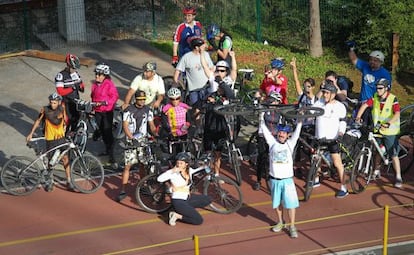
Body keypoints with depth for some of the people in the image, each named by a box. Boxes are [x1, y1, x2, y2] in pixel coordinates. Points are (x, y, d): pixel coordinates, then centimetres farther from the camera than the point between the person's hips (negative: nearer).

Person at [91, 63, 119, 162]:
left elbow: (115, 97, -18)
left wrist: (104, 102, -26)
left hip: (107, 111, -7)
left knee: (108, 131, -8)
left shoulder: (109, 84, -13)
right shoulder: (95, 84, 8)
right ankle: (107, 150, 28)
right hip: (98, 111, 7)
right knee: (102, 131, 13)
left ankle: (111, 154, -4)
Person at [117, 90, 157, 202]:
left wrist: (156, 135, -7)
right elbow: (125, 126, -12)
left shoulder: (147, 110, 6)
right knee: (128, 166, -7)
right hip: (131, 141, -4)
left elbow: (151, 125, 11)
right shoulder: (129, 110, -7)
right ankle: (122, 191, -6)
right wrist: (132, 138, -25)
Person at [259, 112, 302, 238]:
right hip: (274, 179, 1)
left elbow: (297, 131, -10)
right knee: (277, 203, 14)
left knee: (291, 203, -1)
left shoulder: (290, 143, -1)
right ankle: (280, 222, 33)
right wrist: (262, 116, -11)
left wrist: (300, 120, -20)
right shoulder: (272, 142, 0)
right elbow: (265, 129, -5)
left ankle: (292, 227, 9)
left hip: (287, 179, -1)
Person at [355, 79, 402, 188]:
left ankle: (398, 177, 4)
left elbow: (397, 114, -27)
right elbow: (365, 105, -2)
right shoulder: (375, 97, -1)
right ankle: (376, 170, 38)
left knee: (393, 154, -3)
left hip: (389, 131, -5)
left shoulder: (393, 99, -16)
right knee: (377, 150, 18)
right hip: (377, 130, 5)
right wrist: (358, 117, -15)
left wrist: (388, 123, -41)